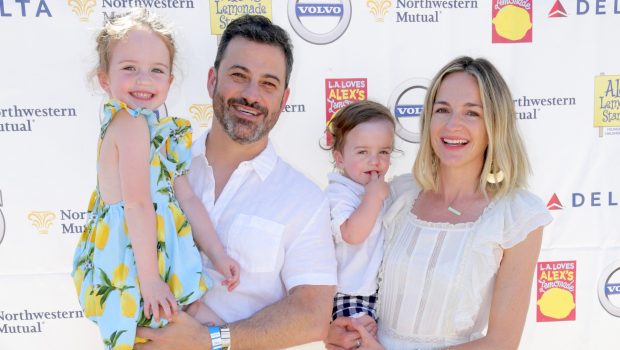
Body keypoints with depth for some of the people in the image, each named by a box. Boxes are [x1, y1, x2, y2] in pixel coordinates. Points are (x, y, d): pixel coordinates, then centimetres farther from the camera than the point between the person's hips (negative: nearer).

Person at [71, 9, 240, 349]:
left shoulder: (158, 132, 11)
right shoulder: (132, 123, -19)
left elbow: (187, 199, 9)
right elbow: (138, 205, -26)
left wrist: (218, 255, 6)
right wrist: (149, 278, -26)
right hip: (134, 257, -10)